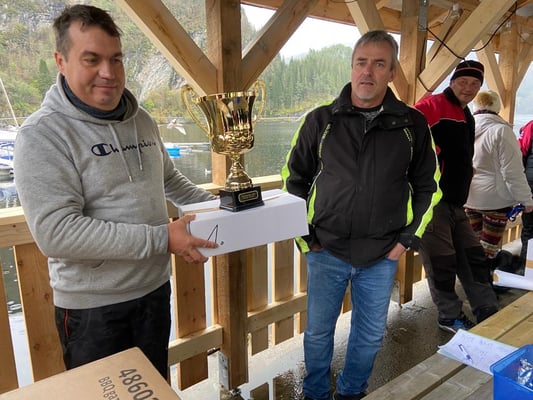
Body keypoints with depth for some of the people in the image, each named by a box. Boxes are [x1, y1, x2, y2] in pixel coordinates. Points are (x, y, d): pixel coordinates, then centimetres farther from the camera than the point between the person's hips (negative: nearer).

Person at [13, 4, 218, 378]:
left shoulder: (142, 120, 4)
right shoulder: (43, 133, -16)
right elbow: (55, 231, -25)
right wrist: (162, 238, -27)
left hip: (155, 288, 6)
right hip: (93, 307, -5)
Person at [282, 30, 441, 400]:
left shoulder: (412, 124, -2)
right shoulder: (321, 120, -4)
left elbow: (429, 186, 8)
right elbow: (294, 180, 3)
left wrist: (410, 237, 1)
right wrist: (303, 236, -1)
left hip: (382, 257, 1)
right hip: (325, 252, 0)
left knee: (370, 335, 17)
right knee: (318, 331, 14)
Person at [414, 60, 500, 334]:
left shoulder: (467, 117, 20)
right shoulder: (432, 106, -9)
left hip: (455, 203, 9)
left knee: (472, 256, 13)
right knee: (442, 260, 0)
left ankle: (489, 315, 25)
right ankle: (450, 317, 18)